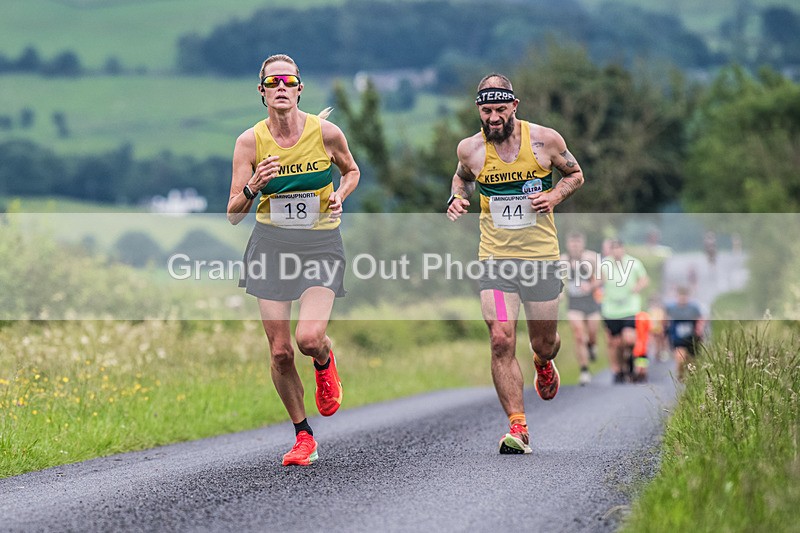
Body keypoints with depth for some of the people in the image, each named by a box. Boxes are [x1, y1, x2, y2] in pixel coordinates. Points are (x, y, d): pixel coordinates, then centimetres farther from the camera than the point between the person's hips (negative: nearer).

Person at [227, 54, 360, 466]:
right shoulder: (249, 142, -4)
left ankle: (325, 362, 18)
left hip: (321, 245, -1)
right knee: (280, 351, -1)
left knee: (309, 337, -21)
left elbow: (351, 171, 16)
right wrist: (252, 188, -23)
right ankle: (303, 436, 18)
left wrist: (340, 195, -5)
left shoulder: (326, 133, -6)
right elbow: (233, 215, -3)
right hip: (271, 244, 1)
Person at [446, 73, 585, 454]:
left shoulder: (545, 140, -6)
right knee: (501, 341, -15)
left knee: (544, 343, 11)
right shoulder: (470, 149, -3)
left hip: (541, 255, 0)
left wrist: (556, 195, -10)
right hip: (495, 258, 0)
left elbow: (575, 174, 10)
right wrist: (457, 198, -1)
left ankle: (543, 364, 51)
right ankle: (517, 427, -10)